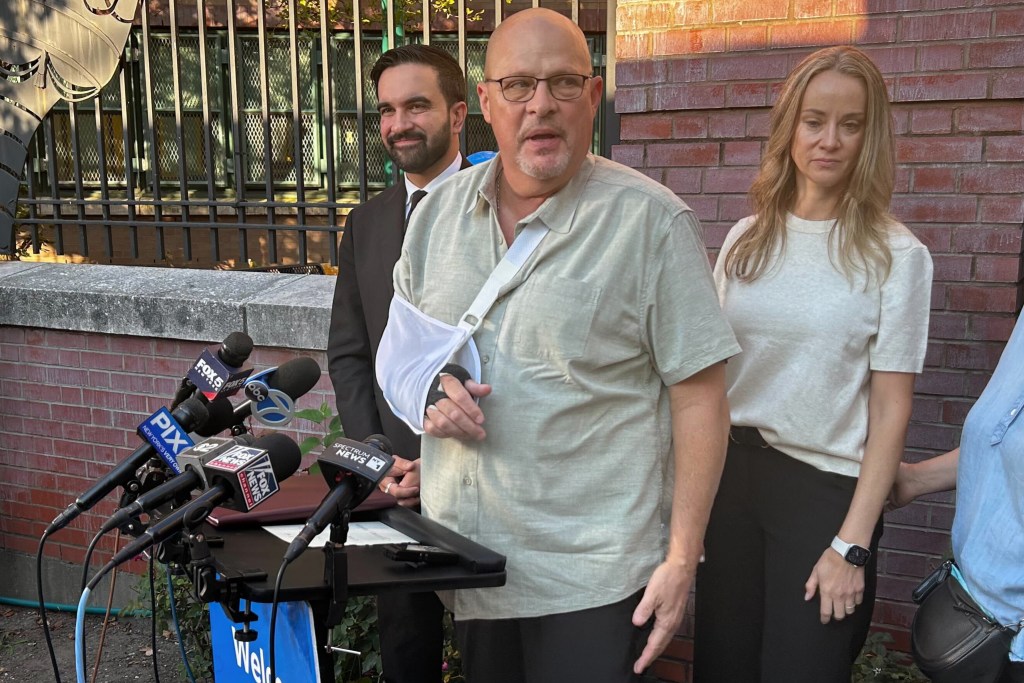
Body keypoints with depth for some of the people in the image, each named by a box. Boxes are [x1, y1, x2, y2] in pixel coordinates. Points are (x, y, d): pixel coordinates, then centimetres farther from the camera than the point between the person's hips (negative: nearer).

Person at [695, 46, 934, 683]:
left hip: (828, 488, -4)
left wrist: (852, 545, -11)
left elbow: (891, 409, -8)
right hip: (732, 472, 4)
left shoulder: (896, 255, -7)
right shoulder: (747, 240, 4)